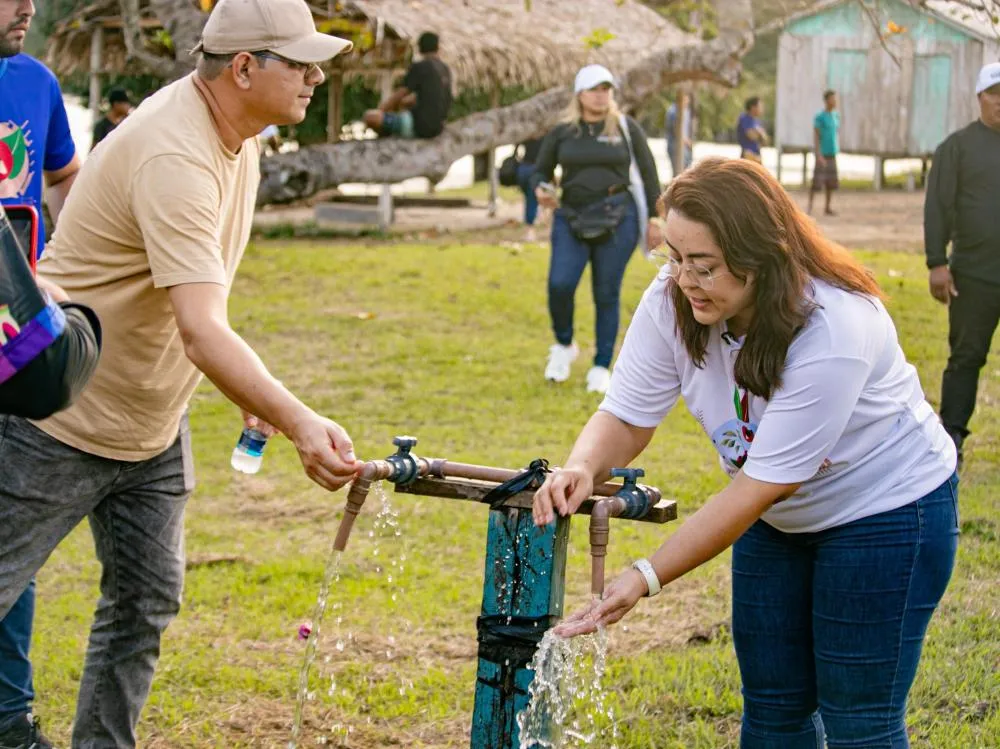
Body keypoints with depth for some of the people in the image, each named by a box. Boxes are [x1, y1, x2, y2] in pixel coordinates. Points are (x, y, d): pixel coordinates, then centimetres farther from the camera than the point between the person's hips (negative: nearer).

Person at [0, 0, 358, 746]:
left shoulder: (237, 134, 1)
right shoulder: (174, 158, -30)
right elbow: (201, 333, -40)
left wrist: (251, 391, 13)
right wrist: (299, 424, -49)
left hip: (153, 424, 9)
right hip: (63, 423, -9)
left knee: (146, 600, 9)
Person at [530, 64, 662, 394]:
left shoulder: (627, 129, 5)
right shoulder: (562, 132, 8)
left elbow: (648, 174, 7)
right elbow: (541, 171, 15)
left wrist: (655, 219, 3)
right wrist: (541, 190, -9)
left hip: (617, 218, -1)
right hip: (571, 218, 1)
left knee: (607, 294, 0)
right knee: (559, 284, -15)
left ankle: (601, 367, 11)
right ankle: (564, 346, 11)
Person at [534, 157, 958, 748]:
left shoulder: (833, 331, -35)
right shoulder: (673, 301, -18)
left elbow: (761, 486, -33)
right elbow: (627, 418, -11)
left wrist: (647, 578, -34)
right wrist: (582, 469, -36)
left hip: (888, 508, -6)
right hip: (779, 517, 6)